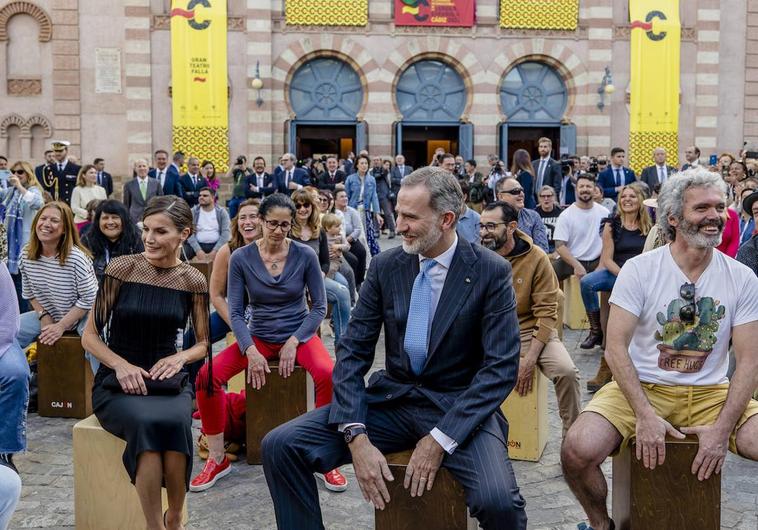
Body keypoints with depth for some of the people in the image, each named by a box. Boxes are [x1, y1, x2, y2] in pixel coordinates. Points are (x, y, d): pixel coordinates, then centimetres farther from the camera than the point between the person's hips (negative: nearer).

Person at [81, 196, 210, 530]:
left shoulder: (193, 281, 2)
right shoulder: (121, 269, -4)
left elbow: (204, 343, 12)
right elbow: (90, 336, 0)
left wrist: (180, 358, -10)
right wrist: (122, 365, -17)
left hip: (167, 379, 2)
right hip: (116, 381, -1)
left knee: (175, 421, -34)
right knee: (146, 421, -36)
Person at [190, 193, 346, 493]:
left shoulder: (305, 256, -7)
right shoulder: (241, 258, -6)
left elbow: (319, 307, -2)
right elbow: (235, 313, -4)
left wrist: (293, 343, -14)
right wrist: (251, 351, -18)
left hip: (298, 334, -1)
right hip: (258, 337, 2)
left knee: (328, 374, -34)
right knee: (206, 375, -22)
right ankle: (218, 459, -4)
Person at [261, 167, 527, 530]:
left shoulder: (491, 272, -8)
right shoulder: (385, 266, 1)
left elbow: (501, 368, -12)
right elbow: (352, 352, -1)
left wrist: (441, 439, -21)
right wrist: (356, 437, -16)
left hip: (459, 408, -3)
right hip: (392, 400, 3)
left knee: (497, 501, -32)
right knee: (280, 445, -14)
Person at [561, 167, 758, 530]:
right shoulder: (639, 270, -6)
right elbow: (615, 347, -9)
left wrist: (722, 429, -14)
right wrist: (644, 415, -20)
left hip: (711, 393, 2)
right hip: (642, 388, -2)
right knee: (578, 450, -27)